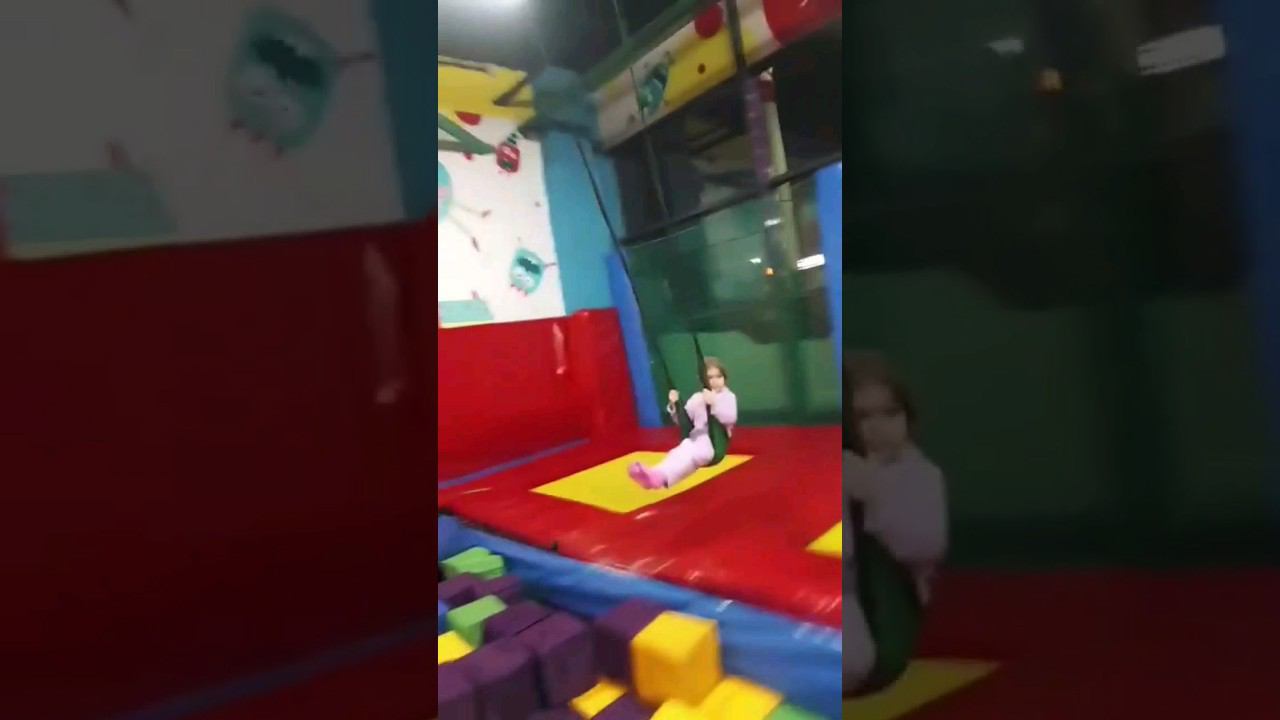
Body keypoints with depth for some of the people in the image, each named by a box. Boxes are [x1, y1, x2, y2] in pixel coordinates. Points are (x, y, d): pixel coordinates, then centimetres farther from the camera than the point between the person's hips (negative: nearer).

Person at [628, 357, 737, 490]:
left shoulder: (729, 396, 3)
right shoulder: (697, 398, 14)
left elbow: (730, 419, -14)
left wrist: (714, 404, -25)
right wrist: (674, 406, -6)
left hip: (716, 441, -5)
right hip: (697, 437, 5)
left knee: (692, 454, -35)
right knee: (679, 452, -29)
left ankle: (660, 476, -61)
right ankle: (656, 475, -59)